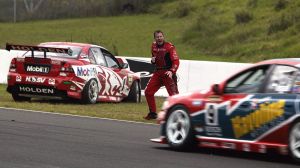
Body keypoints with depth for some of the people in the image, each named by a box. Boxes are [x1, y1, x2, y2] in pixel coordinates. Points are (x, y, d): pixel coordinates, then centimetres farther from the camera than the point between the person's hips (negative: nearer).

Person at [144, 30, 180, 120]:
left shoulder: (169, 47, -12)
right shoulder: (154, 46, 9)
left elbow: (176, 61, -17)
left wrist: (171, 71, -32)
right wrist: (153, 60, 1)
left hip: (168, 73, -7)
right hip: (157, 72, 7)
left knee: (173, 94, -14)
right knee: (148, 92, 7)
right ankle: (152, 113, 21)